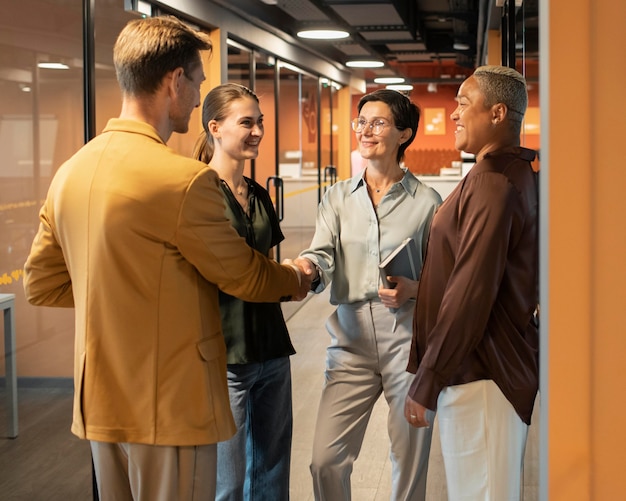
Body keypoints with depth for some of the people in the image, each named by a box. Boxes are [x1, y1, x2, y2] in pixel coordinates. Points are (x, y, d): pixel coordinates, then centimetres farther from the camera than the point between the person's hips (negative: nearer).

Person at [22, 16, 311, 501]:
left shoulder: (70, 173, 3)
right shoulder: (185, 179, -19)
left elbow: (41, 285, 10)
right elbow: (245, 276, -7)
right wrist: (297, 279, 13)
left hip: (100, 404, 7)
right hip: (169, 408, -7)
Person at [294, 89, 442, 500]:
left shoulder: (426, 201, 3)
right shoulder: (338, 198, 10)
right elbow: (322, 255, -4)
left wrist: (414, 290, -14)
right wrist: (306, 267, -27)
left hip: (408, 342, -2)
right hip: (351, 341, 2)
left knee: (410, 462, 7)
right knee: (326, 459, -4)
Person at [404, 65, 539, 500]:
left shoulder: (492, 185, -19)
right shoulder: (516, 176, 14)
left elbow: (470, 296, -23)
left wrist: (425, 383, -17)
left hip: (481, 377, -10)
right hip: (505, 366, 10)